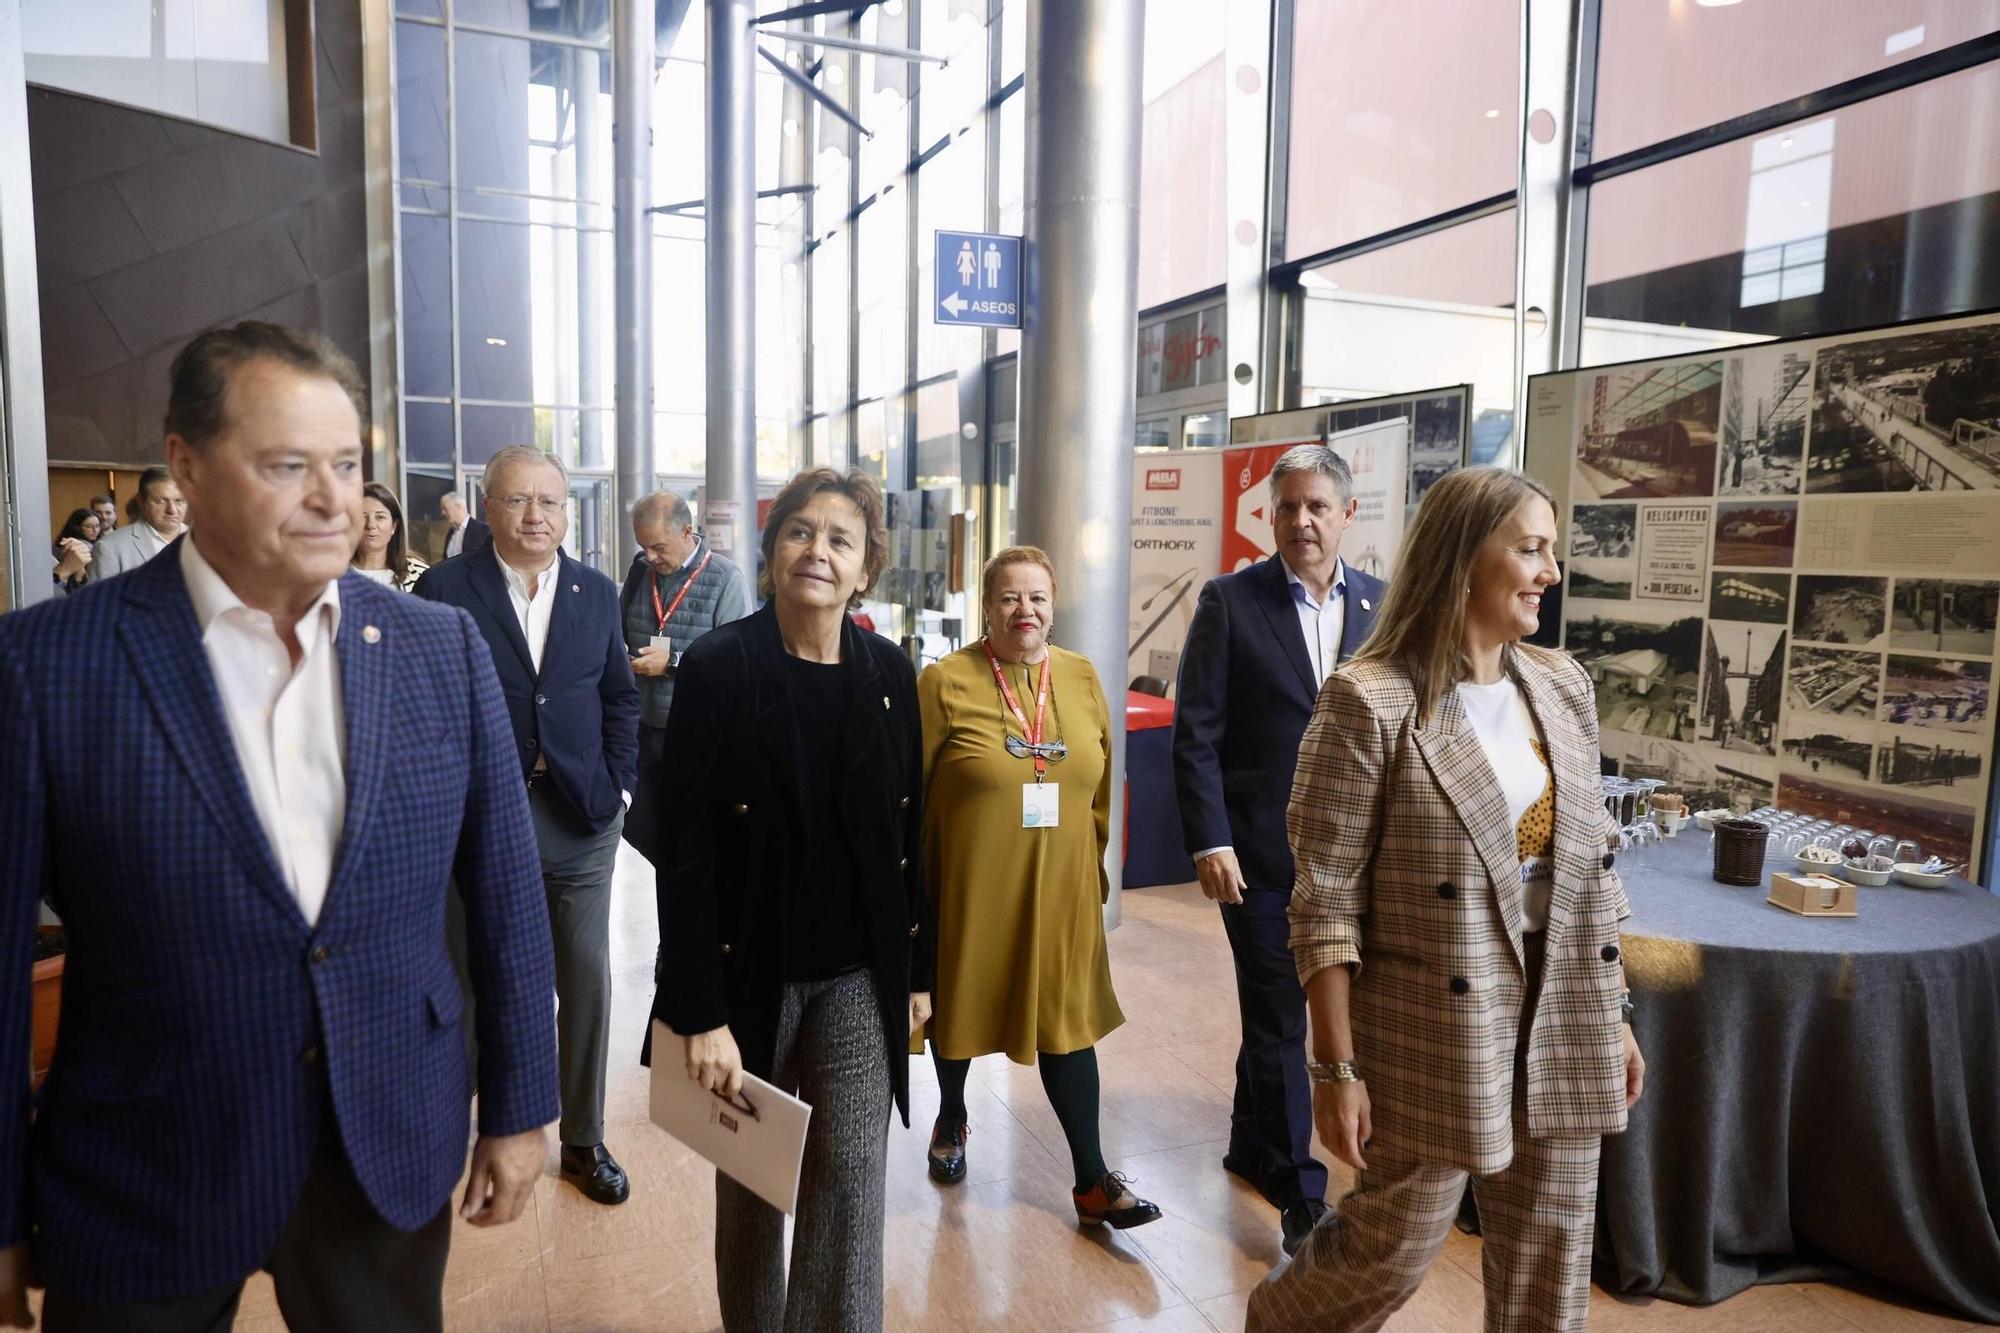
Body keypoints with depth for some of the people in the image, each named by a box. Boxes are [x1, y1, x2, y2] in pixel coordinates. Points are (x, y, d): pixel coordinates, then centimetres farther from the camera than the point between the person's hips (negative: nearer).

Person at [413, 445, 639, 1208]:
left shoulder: (597, 593, 5)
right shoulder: (445, 588, -5)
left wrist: (614, 787, 2)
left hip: (579, 821, 3)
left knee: (587, 982, 7)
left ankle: (583, 1141, 24)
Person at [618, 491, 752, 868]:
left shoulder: (726, 579, -10)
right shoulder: (640, 569, 7)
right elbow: (619, 630, 21)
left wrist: (673, 661, -18)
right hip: (642, 727, 5)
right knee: (637, 829, 12)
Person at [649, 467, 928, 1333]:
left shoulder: (888, 673, -1)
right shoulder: (717, 667, -11)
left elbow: (907, 833, 6)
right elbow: (684, 850, -13)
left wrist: (916, 969, 9)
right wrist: (700, 1011, -15)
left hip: (859, 975, 2)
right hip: (751, 970, -2)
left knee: (850, 1181, 3)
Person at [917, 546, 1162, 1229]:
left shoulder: (1082, 678, 1)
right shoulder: (944, 683, -10)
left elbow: (1100, 788, 10)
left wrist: (1090, 866, 12)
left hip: (1061, 891, 2)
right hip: (970, 889, -2)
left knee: (1068, 1020, 7)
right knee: (961, 1003, 17)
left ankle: (1092, 1180, 18)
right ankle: (951, 1118, 45)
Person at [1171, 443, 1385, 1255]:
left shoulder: (1380, 604, 5)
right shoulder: (1230, 602, -6)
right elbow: (1195, 733, -8)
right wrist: (1209, 841, -14)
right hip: (1261, 851, -4)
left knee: (1276, 1008, 19)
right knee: (1279, 1020, 5)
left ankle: (1252, 1143, 41)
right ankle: (1300, 1194, 19)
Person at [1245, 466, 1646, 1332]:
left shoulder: (1563, 687, 5)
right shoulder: (1369, 702, -16)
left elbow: (1590, 870, 11)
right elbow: (1326, 902, -16)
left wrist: (1614, 1018, 12)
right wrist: (1337, 1068, -15)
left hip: (1561, 1032, 6)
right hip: (1432, 1035, -6)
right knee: (1388, 1256, 10)